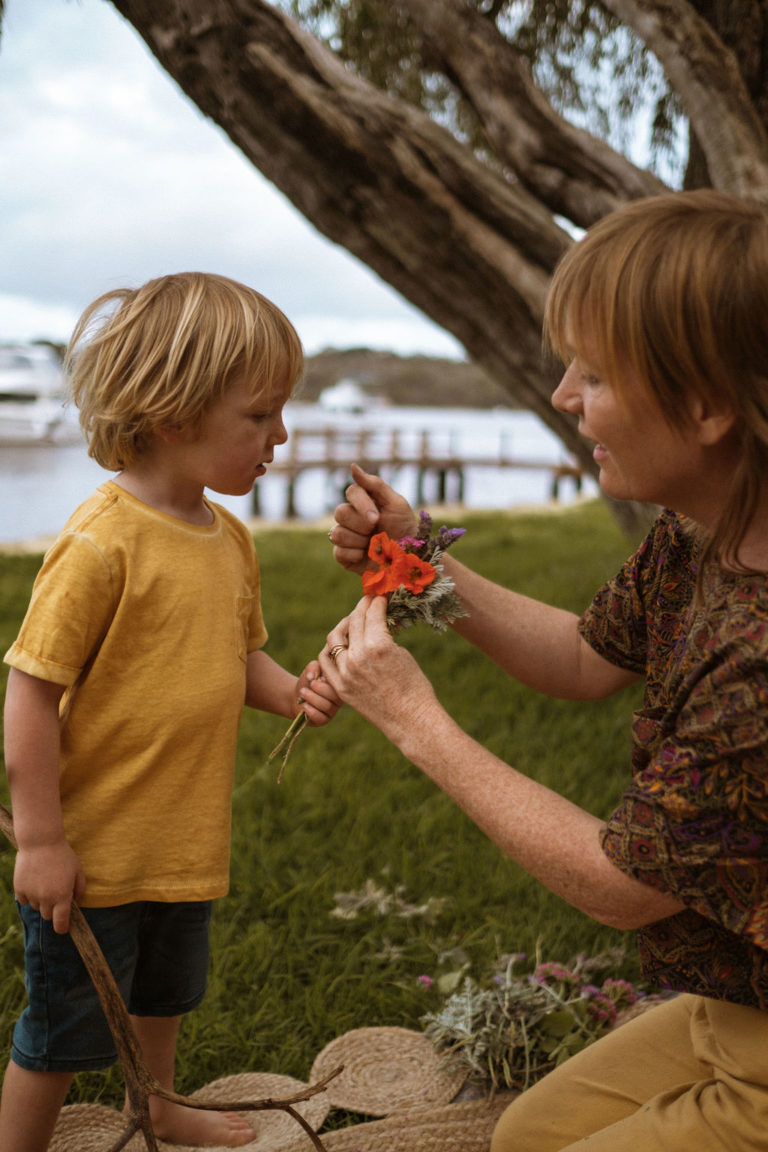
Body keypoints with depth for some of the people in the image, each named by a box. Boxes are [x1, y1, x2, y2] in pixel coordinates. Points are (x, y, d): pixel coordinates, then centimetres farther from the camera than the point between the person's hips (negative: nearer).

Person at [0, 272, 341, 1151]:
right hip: (94, 853, -8)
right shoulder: (102, 542, -24)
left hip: (185, 842, 8)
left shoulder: (229, 538, 2)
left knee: (165, 995, 30)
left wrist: (290, 691, -6)